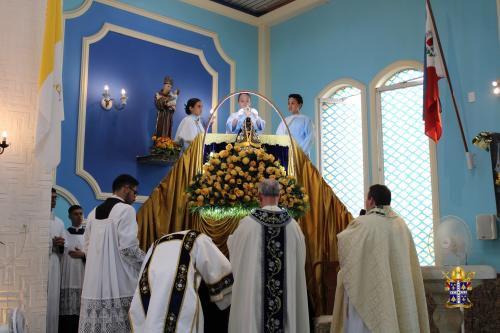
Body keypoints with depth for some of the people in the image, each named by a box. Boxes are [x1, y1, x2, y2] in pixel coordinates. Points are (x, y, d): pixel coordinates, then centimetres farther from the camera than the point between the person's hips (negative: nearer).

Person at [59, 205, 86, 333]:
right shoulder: (63, 234, 9)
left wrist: (83, 255, -9)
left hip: (83, 279, 0)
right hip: (66, 280, 0)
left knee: (81, 312, -3)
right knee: (66, 312, -4)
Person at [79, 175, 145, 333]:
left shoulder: (94, 212, 15)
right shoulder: (126, 209, -8)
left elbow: (86, 248, 17)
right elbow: (128, 247, -15)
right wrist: (147, 262, 0)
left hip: (95, 283, 7)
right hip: (119, 283, -7)